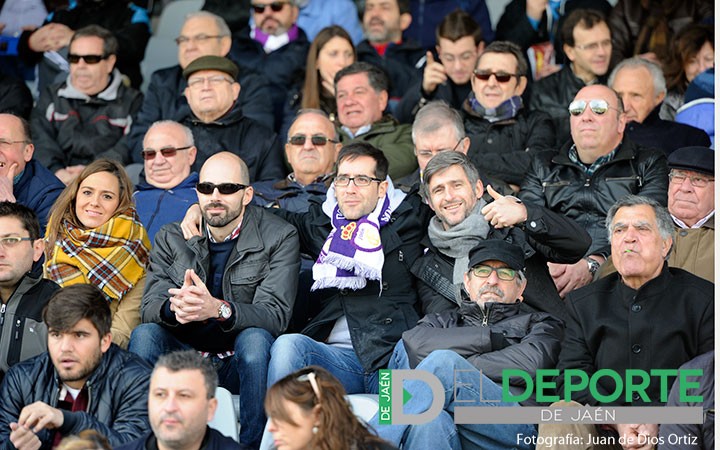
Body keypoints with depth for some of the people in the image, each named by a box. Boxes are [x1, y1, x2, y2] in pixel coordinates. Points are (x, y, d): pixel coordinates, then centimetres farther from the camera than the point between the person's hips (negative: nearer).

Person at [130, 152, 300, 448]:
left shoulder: (279, 237, -6)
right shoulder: (171, 238, 4)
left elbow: (275, 314, -18)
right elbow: (150, 305, -6)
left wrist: (218, 308, -39)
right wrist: (174, 308, -33)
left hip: (240, 362, -2)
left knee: (255, 338, -34)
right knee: (144, 334, -24)